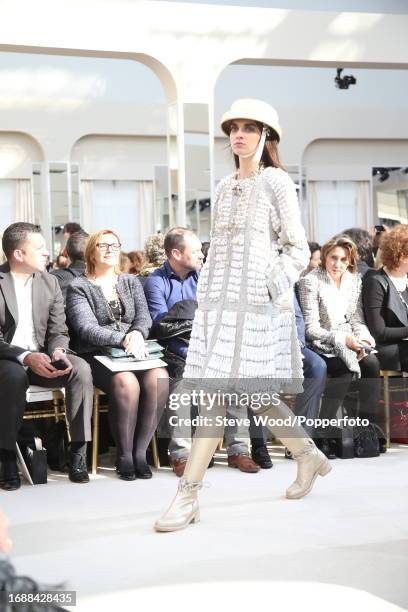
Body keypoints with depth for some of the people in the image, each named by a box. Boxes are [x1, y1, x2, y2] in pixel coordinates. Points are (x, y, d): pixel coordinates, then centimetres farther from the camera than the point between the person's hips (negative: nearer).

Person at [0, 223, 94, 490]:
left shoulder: (50, 282, 8)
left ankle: (79, 450, -20)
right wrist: (25, 358, -27)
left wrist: (58, 352, -18)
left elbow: (58, 331, 6)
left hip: (42, 359, 4)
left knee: (81, 368, -25)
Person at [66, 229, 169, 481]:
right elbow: (87, 328, -10)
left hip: (135, 352, 4)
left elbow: (144, 317, 6)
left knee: (159, 378, -29)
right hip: (97, 355, -3)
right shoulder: (79, 287, 5)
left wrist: (137, 334, -19)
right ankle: (124, 455, -18)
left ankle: (140, 450, -18)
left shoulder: (131, 282, 19)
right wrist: (124, 340, -25)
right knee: (127, 382, -34)